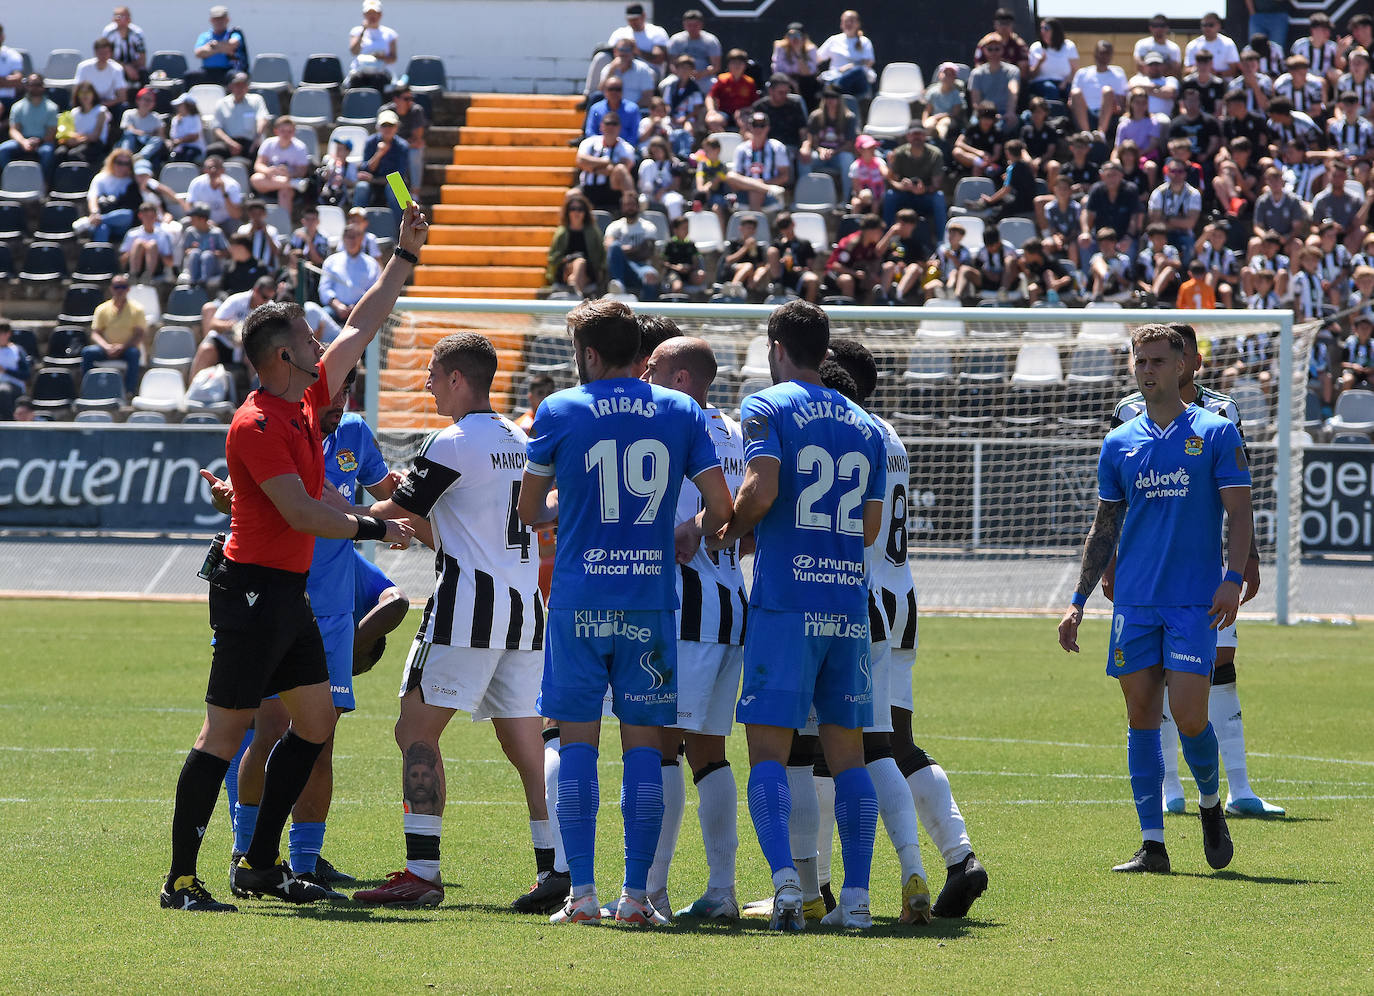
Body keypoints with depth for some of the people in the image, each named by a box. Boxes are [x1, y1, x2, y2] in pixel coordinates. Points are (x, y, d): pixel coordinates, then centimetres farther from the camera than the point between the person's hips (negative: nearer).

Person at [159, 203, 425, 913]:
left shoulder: (307, 401, 10)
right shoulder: (257, 425, -16)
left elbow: (361, 329, 21)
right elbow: (300, 513, -21)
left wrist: (404, 257, 23)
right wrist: (374, 528, -14)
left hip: (289, 591, 10)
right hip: (254, 590, -10)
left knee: (316, 720, 11)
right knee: (226, 731, -9)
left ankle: (260, 864, 17)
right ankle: (181, 880, -9)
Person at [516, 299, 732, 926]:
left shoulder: (559, 411, 2)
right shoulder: (681, 413, 6)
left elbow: (529, 511, 10)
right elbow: (721, 509, 2)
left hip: (579, 600, -1)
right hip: (651, 602, 1)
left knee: (578, 742, 2)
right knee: (643, 744, 4)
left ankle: (582, 893, -3)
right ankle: (636, 893, 0)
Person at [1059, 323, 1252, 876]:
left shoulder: (1216, 433, 1)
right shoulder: (1118, 443, 12)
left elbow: (1238, 513, -1)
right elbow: (1104, 528, 16)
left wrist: (1233, 578, -15)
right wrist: (1078, 602, 11)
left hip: (1195, 602, -4)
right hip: (1134, 602, 4)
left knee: (1188, 714, -11)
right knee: (1141, 716, 1)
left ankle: (1210, 799, 18)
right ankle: (1152, 844, 5)